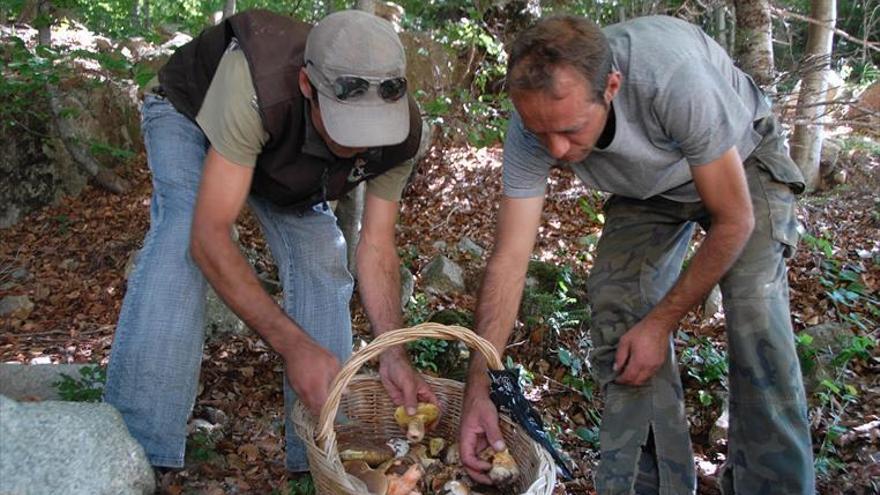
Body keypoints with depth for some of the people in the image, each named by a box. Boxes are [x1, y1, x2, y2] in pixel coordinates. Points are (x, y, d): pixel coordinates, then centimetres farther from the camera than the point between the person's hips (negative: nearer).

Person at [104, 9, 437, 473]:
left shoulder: (399, 132, -30)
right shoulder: (256, 85, -46)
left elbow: (376, 246, -23)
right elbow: (209, 237, -46)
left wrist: (393, 354, -36)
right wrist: (293, 344, -51)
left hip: (289, 157, 4)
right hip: (189, 112, -3)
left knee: (321, 260, -16)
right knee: (181, 234, -32)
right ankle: (138, 449, -27)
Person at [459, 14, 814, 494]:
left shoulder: (673, 76, -42)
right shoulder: (533, 121, -28)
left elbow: (734, 221, -29)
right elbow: (508, 259, -25)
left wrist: (661, 322, -24)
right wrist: (476, 392, -29)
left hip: (742, 163, -3)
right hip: (647, 185, 4)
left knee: (756, 326, -20)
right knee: (616, 310, -12)